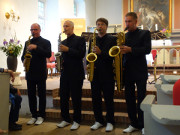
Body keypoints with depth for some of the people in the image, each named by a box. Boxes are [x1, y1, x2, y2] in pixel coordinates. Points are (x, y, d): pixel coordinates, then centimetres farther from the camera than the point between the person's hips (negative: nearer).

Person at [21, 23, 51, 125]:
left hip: (40, 73, -4)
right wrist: (24, 60, -5)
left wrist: (36, 47, -21)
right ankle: (34, 115, 18)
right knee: (31, 95, 7)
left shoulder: (46, 42, 2)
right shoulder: (28, 42, 16)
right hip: (30, 73, 4)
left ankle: (41, 116, 12)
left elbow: (48, 54, -12)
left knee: (42, 95, 2)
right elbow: (23, 55, 18)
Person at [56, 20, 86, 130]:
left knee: (76, 98, 1)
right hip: (65, 73, 6)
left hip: (76, 74, -6)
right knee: (63, 97, 7)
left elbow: (81, 54, -13)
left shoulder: (80, 39, 0)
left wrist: (68, 50, -18)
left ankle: (77, 121, 14)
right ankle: (66, 119, 22)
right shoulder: (63, 42, 17)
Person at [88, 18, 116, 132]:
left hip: (107, 73, -4)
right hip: (95, 73, 4)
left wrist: (101, 53, -22)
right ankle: (98, 121, 22)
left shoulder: (112, 39, 1)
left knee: (109, 99, 3)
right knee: (95, 98, 8)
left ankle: (110, 122, 16)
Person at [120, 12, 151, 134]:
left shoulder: (145, 33, 2)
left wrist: (130, 50, -20)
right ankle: (134, 124, 19)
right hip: (127, 71, 4)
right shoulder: (124, 36, 13)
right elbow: (122, 51, 14)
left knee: (141, 99, 0)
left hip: (140, 71, -4)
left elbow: (147, 49, -10)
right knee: (129, 98, 7)